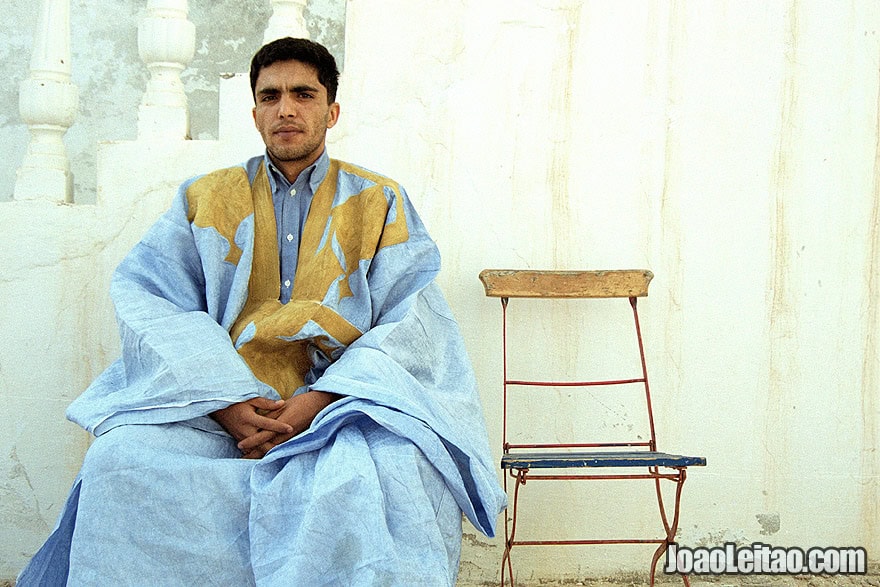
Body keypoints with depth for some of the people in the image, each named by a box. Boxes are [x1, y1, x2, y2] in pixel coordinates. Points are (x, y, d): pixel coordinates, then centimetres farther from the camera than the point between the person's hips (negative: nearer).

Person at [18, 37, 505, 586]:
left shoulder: (381, 205, 12)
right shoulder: (206, 200, 15)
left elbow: (412, 326, 0)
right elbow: (146, 296, 2)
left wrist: (319, 401, -17)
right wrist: (225, 399, -16)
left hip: (344, 408, -1)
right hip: (216, 406, 2)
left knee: (387, 472, -35)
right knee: (120, 460, -27)